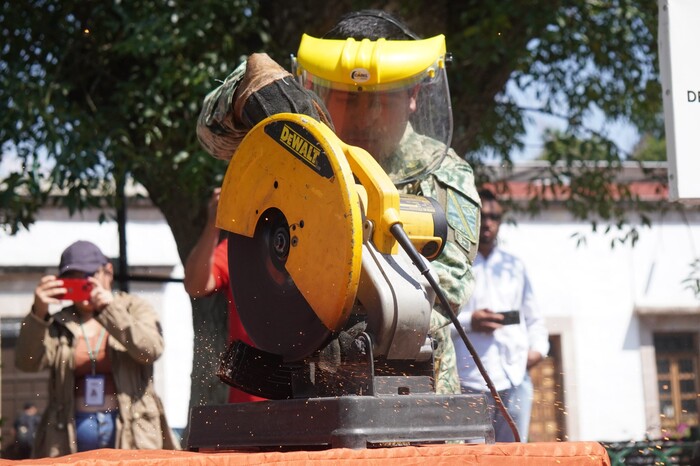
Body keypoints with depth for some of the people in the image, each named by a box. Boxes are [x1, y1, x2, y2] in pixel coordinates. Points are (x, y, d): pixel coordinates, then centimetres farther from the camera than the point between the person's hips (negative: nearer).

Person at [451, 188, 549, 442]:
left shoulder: (514, 265, 21)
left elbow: (533, 316, 25)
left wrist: (538, 347, 8)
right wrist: (468, 322, -16)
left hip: (516, 377, 5)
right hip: (471, 380, -5)